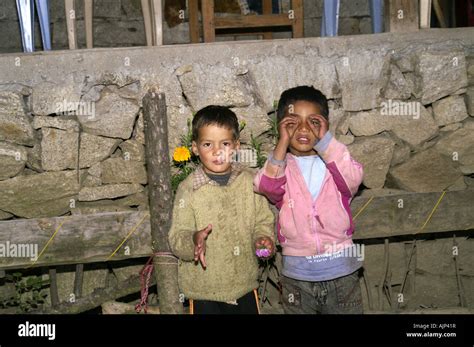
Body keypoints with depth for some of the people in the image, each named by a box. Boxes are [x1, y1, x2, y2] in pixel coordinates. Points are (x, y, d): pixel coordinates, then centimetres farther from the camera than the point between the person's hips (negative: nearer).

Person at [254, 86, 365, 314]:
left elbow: (353, 178, -21)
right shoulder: (281, 167, -1)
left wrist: (325, 140, -21)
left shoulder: (334, 162, 0)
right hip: (297, 276, 0)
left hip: (341, 273, 0)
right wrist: (283, 143, -24)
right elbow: (266, 186, -21)